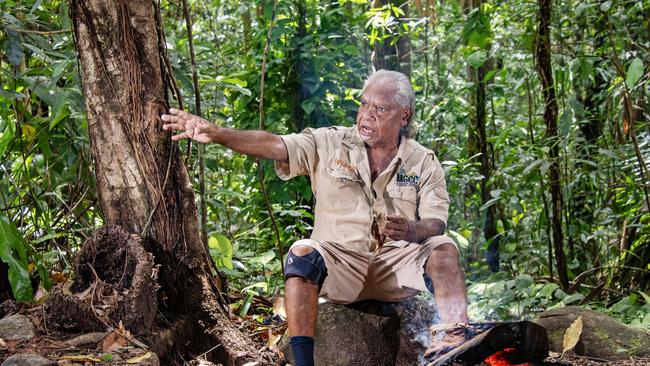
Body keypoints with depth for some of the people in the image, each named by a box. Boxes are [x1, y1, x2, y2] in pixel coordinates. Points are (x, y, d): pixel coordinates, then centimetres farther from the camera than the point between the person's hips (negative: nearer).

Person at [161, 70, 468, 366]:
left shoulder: (424, 162, 6)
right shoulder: (329, 144, 4)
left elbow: (436, 223, -3)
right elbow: (273, 145, -9)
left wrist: (411, 230, -29)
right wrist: (217, 134, -25)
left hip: (395, 269, 0)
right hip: (338, 267, 0)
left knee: (444, 249, -26)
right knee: (302, 253, -30)